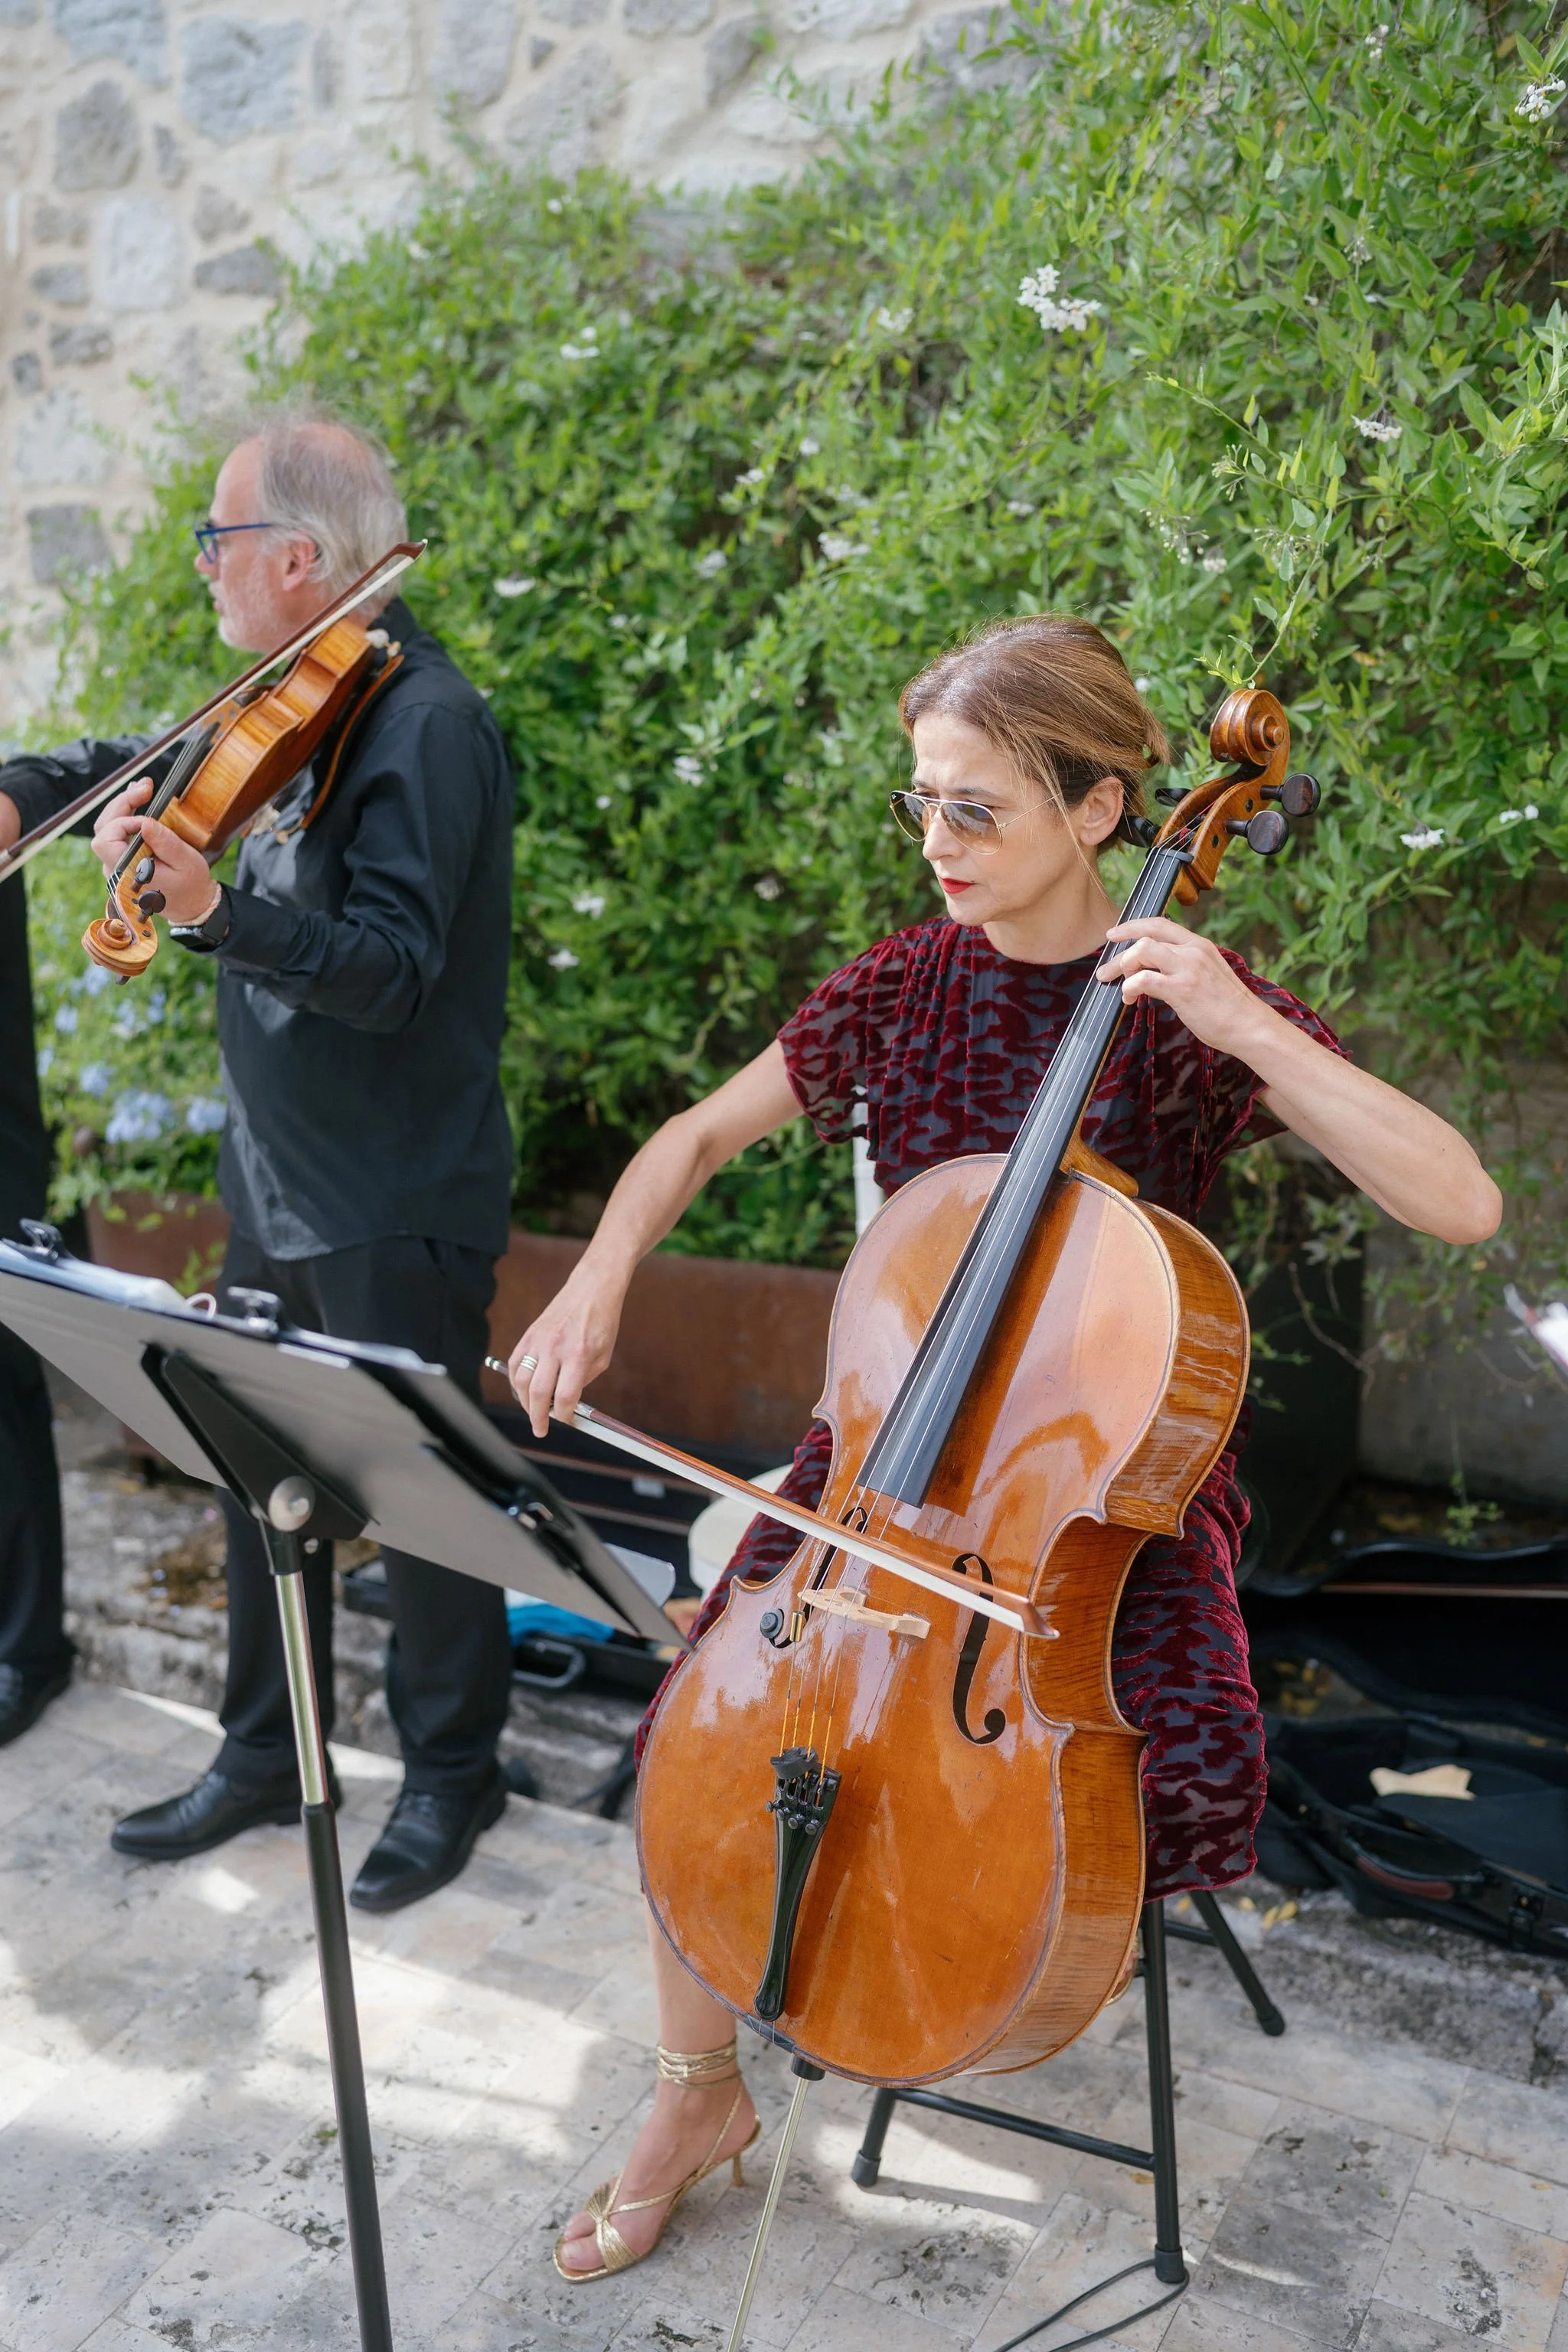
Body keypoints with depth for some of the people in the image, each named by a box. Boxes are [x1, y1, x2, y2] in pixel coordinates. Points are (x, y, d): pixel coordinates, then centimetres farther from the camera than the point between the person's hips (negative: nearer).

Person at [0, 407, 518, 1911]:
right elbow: (152, 763, 25)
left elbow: (393, 970, -27)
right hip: (278, 1180, 9)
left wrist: (213, 912, -39)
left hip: (395, 1207, -9)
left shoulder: (424, 722, -18)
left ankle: (451, 1772, 28)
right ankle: (263, 1757, 37)